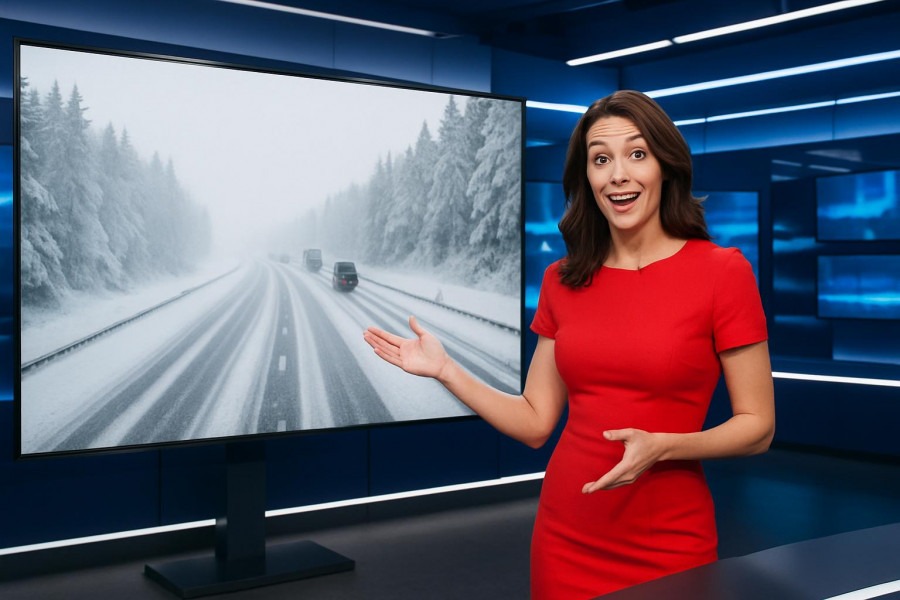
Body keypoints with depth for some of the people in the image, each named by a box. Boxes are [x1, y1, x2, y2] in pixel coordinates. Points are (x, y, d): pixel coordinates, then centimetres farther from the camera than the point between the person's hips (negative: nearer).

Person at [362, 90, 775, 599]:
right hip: (566, 539, 4)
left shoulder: (721, 270, -9)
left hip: (668, 545, -3)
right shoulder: (563, 281, 3)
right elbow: (535, 423, 4)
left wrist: (661, 446, -22)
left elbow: (757, 427, -7)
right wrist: (444, 370, -4)